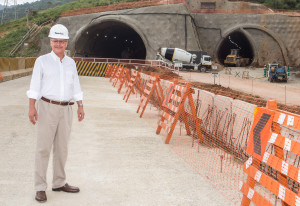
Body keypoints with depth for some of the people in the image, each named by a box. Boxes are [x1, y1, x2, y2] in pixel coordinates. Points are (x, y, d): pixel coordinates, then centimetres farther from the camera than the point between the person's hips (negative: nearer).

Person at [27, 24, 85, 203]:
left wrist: (81, 106, 6)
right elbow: (35, 86, -7)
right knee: (44, 147, -5)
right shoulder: (42, 61, -3)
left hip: (66, 109, 5)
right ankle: (40, 188, 0)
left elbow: (75, 87, 13)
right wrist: (32, 107, -16)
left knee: (62, 147, 9)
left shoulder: (71, 63, 10)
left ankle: (59, 183, 21)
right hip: (47, 107, -4)